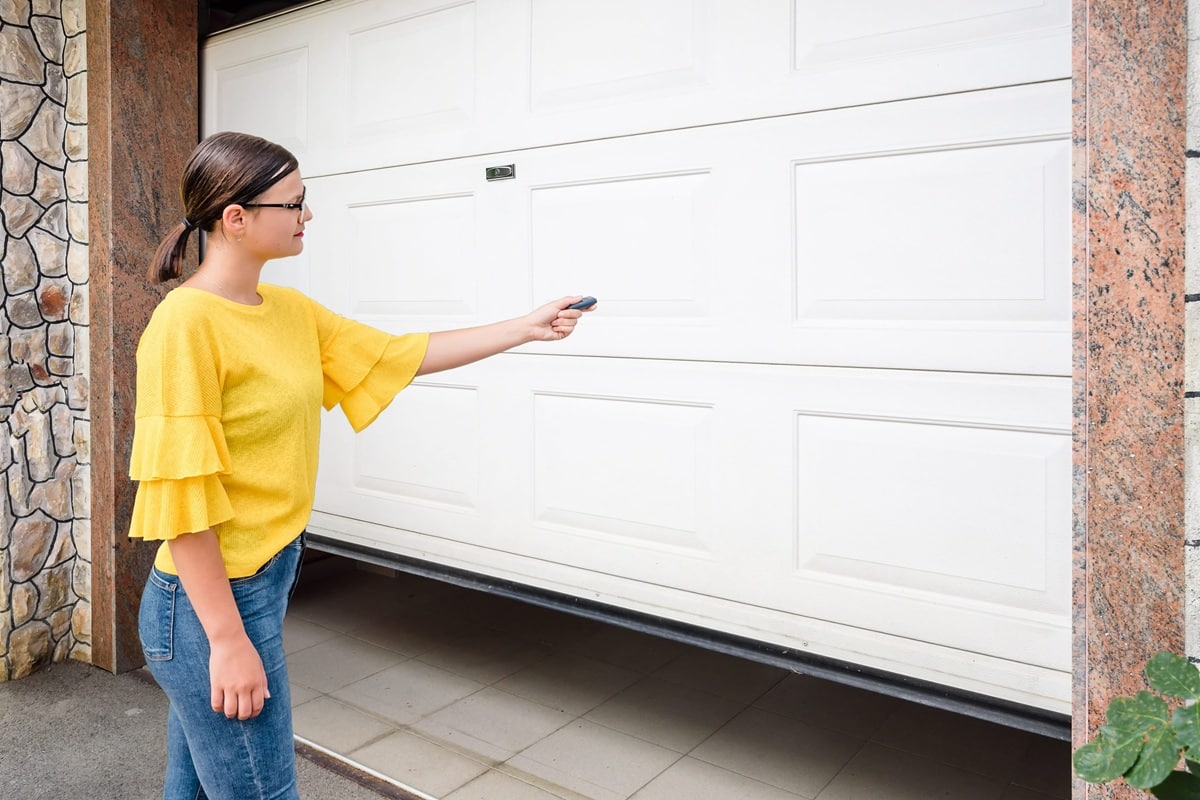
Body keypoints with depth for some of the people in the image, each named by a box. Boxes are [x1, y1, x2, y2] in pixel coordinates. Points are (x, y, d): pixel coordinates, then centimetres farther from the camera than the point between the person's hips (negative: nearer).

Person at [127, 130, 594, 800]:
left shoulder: (290, 311, 4)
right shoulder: (186, 324, -20)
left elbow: (399, 355, 10)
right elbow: (178, 498, -21)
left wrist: (526, 328, 10)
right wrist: (228, 639, -18)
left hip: (267, 578, 8)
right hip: (213, 598, -8)